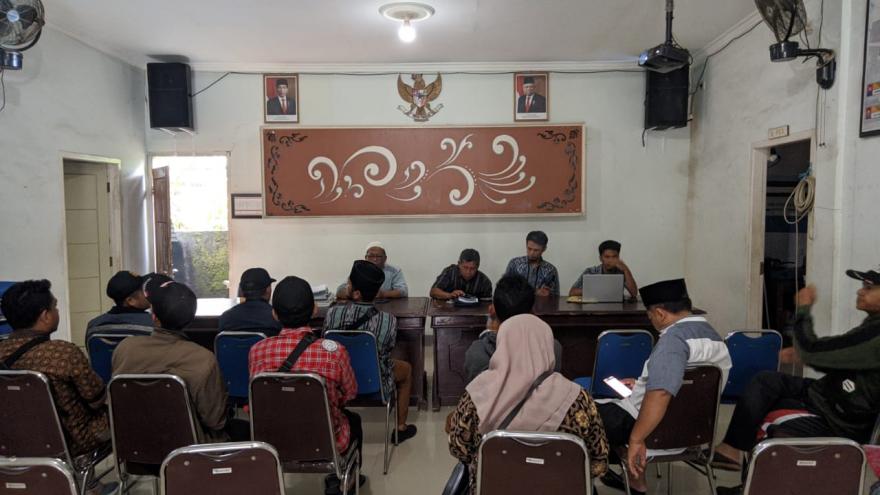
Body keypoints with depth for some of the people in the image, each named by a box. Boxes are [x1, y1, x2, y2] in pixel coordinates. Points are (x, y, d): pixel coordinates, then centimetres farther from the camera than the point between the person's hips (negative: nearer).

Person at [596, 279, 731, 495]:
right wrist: (641, 384, 23)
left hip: (659, 430, -9)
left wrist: (636, 440, -30)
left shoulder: (674, 337, -25)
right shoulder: (711, 333, 7)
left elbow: (660, 395, -38)